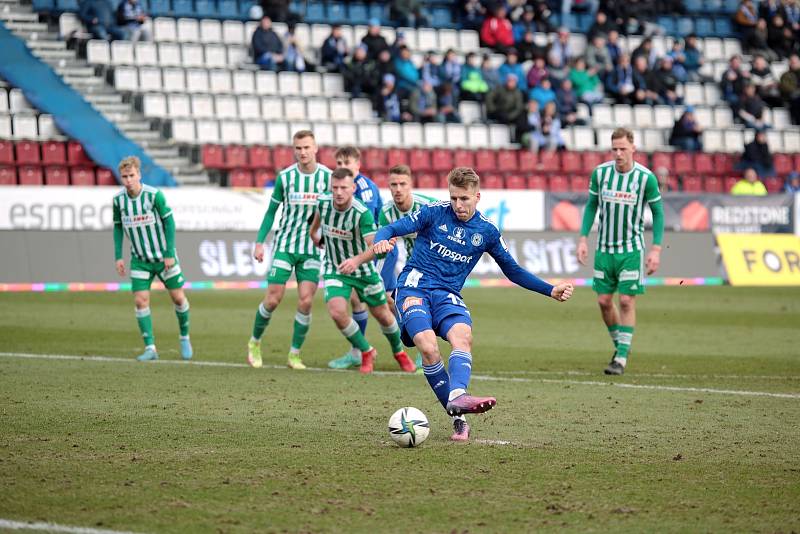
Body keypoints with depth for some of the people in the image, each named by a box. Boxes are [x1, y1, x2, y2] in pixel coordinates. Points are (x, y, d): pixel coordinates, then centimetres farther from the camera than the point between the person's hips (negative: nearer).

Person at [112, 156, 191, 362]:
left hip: (164, 257, -2)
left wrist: (170, 254, -13)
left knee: (178, 298, 4)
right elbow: (118, 227, 6)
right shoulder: (118, 200, -7)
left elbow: (169, 221, -11)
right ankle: (150, 348, -6)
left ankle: (184, 338, 27)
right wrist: (118, 256, 1)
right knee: (140, 300, -10)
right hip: (139, 260, 2)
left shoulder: (154, 195, -18)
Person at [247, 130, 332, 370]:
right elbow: (271, 211, 6)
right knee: (273, 299, -4)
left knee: (306, 301, -9)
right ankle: (254, 343, 20)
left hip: (313, 247, 1)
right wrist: (259, 242, 0)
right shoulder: (285, 177, -3)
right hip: (284, 244, 0)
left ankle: (294, 355, 5)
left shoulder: (327, 177, -3)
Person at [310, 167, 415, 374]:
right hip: (334, 270, 2)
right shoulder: (323, 202, -14)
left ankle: (399, 352, 41)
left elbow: (375, 246, -36)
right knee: (337, 312, -21)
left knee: (383, 315, 10)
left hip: (363, 270, -2)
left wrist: (357, 260, -54)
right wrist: (314, 236, 26)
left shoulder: (362, 213, -28)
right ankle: (366, 352, 5)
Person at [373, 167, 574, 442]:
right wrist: (381, 241, -29)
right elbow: (393, 229, -4)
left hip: (447, 294, 3)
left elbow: (513, 271, 19)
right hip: (414, 287, -3)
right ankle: (458, 418, -24)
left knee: (462, 335, -31)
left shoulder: (487, 231, 8)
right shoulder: (434, 213, 0)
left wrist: (551, 290, 12)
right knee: (428, 346, -27)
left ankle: (457, 397, -51)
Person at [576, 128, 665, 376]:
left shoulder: (646, 178, -11)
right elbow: (591, 206, 10)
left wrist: (656, 250, -7)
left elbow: (658, 213, -2)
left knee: (627, 301, -8)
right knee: (604, 301, 5)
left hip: (631, 250, -3)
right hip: (604, 247, 3)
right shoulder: (600, 173, -3)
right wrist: (583, 238, 2)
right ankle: (620, 345, 27)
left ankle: (621, 358, -2)